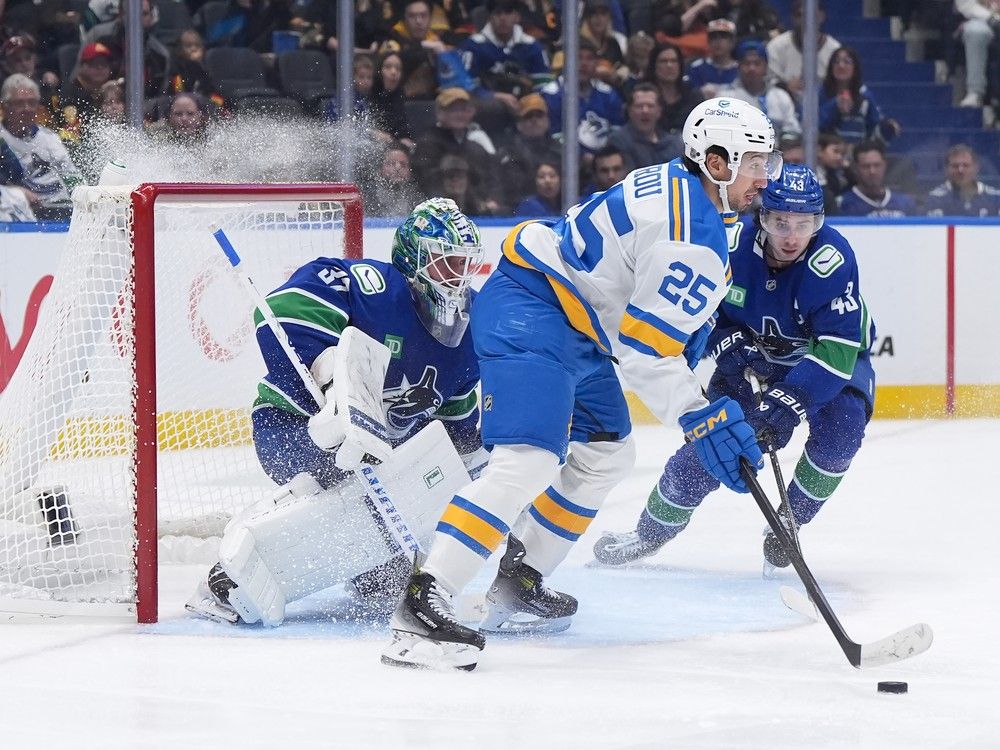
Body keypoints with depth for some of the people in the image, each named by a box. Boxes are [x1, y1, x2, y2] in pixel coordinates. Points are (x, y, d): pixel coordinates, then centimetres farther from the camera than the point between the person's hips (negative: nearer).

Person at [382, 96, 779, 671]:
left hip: (575, 328, 12)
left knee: (606, 455, 22)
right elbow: (643, 350, -21)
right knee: (529, 461, -25)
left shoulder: (676, 186, 12)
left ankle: (518, 587, 27)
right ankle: (421, 608, -33)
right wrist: (703, 420, -18)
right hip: (529, 314, -12)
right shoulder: (695, 240, -19)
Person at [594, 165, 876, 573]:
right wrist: (728, 345, -23)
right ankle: (654, 529, 16)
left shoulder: (832, 260, -33)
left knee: (840, 425, -29)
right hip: (753, 356, 2)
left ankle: (790, 519, -4)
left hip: (833, 358, -2)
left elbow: (839, 348, -37)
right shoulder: (733, 242, -23)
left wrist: (790, 401, -45)